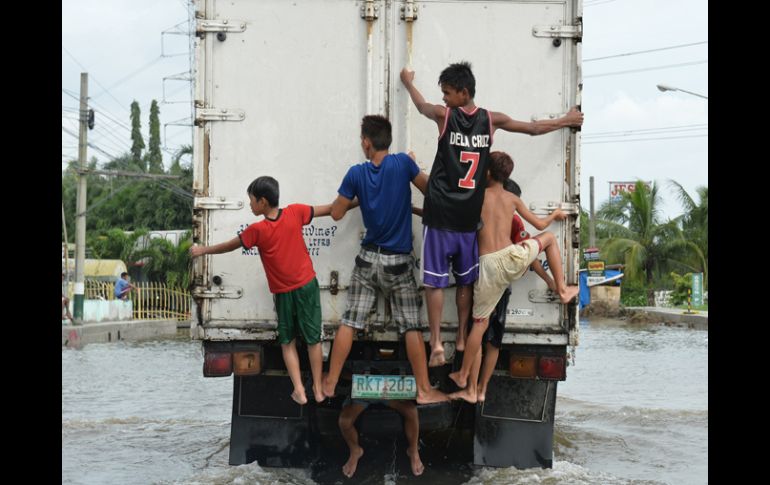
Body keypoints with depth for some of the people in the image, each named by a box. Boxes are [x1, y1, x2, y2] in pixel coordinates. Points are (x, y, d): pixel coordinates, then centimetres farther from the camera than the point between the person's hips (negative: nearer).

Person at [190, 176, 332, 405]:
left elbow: (229, 246, -1)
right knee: (313, 339, 10)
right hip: (307, 285, 2)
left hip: (284, 293, -2)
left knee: (287, 342, 13)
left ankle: (299, 391, 4)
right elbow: (329, 209, 2)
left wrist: (203, 250, 14)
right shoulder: (295, 212, -10)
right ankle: (318, 389, 14)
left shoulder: (258, 230, -15)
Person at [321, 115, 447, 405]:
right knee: (411, 326, 2)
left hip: (368, 259, 2)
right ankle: (424, 390, 5)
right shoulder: (403, 163, -10)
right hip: (399, 262, -1)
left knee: (350, 321, 6)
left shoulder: (357, 173, -6)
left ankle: (330, 383, 12)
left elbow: (336, 214, 3)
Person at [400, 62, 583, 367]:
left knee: (435, 281, 0)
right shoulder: (491, 120, 2)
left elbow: (421, 106, 19)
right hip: (468, 216, 3)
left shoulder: (444, 115, -5)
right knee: (465, 281, 14)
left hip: (440, 214, -3)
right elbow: (534, 128, 15)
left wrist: (408, 81, 40)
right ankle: (462, 340, 19)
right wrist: (567, 121, 33)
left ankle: (436, 343, -7)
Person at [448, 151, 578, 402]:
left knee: (480, 323, 9)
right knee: (549, 238, 27)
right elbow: (540, 224, 22)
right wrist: (555, 214, 43)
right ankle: (562, 290, 29)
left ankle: (464, 377, 13)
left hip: (487, 266, -1)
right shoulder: (512, 199, 13)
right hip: (511, 257, 1)